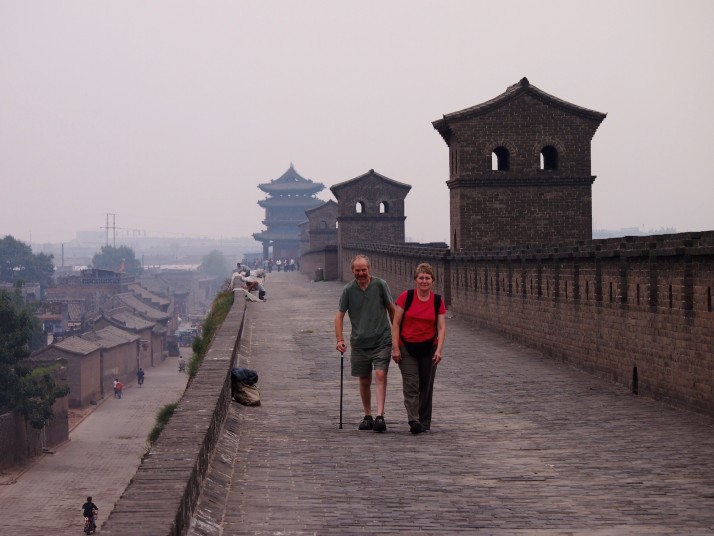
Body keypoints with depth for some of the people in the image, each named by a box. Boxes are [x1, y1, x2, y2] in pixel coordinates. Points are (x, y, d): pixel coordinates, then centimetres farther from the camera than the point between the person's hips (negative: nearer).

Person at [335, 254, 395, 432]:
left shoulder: (380, 285, -3)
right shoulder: (348, 289, -1)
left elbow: (392, 309, 6)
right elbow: (340, 315, 3)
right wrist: (339, 339, -8)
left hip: (381, 340, -2)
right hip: (359, 342, 2)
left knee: (380, 375, -16)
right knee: (364, 380, 10)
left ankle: (380, 416, -21)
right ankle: (367, 416, 24)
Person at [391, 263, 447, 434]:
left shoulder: (438, 301, 1)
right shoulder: (406, 297, -5)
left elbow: (441, 328, -1)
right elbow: (396, 323, -3)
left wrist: (439, 350, -13)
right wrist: (395, 347, -9)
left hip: (429, 349, 2)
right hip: (407, 348, -2)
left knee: (426, 386, 9)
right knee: (411, 385, -12)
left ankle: (424, 422, 19)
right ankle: (413, 420, -19)